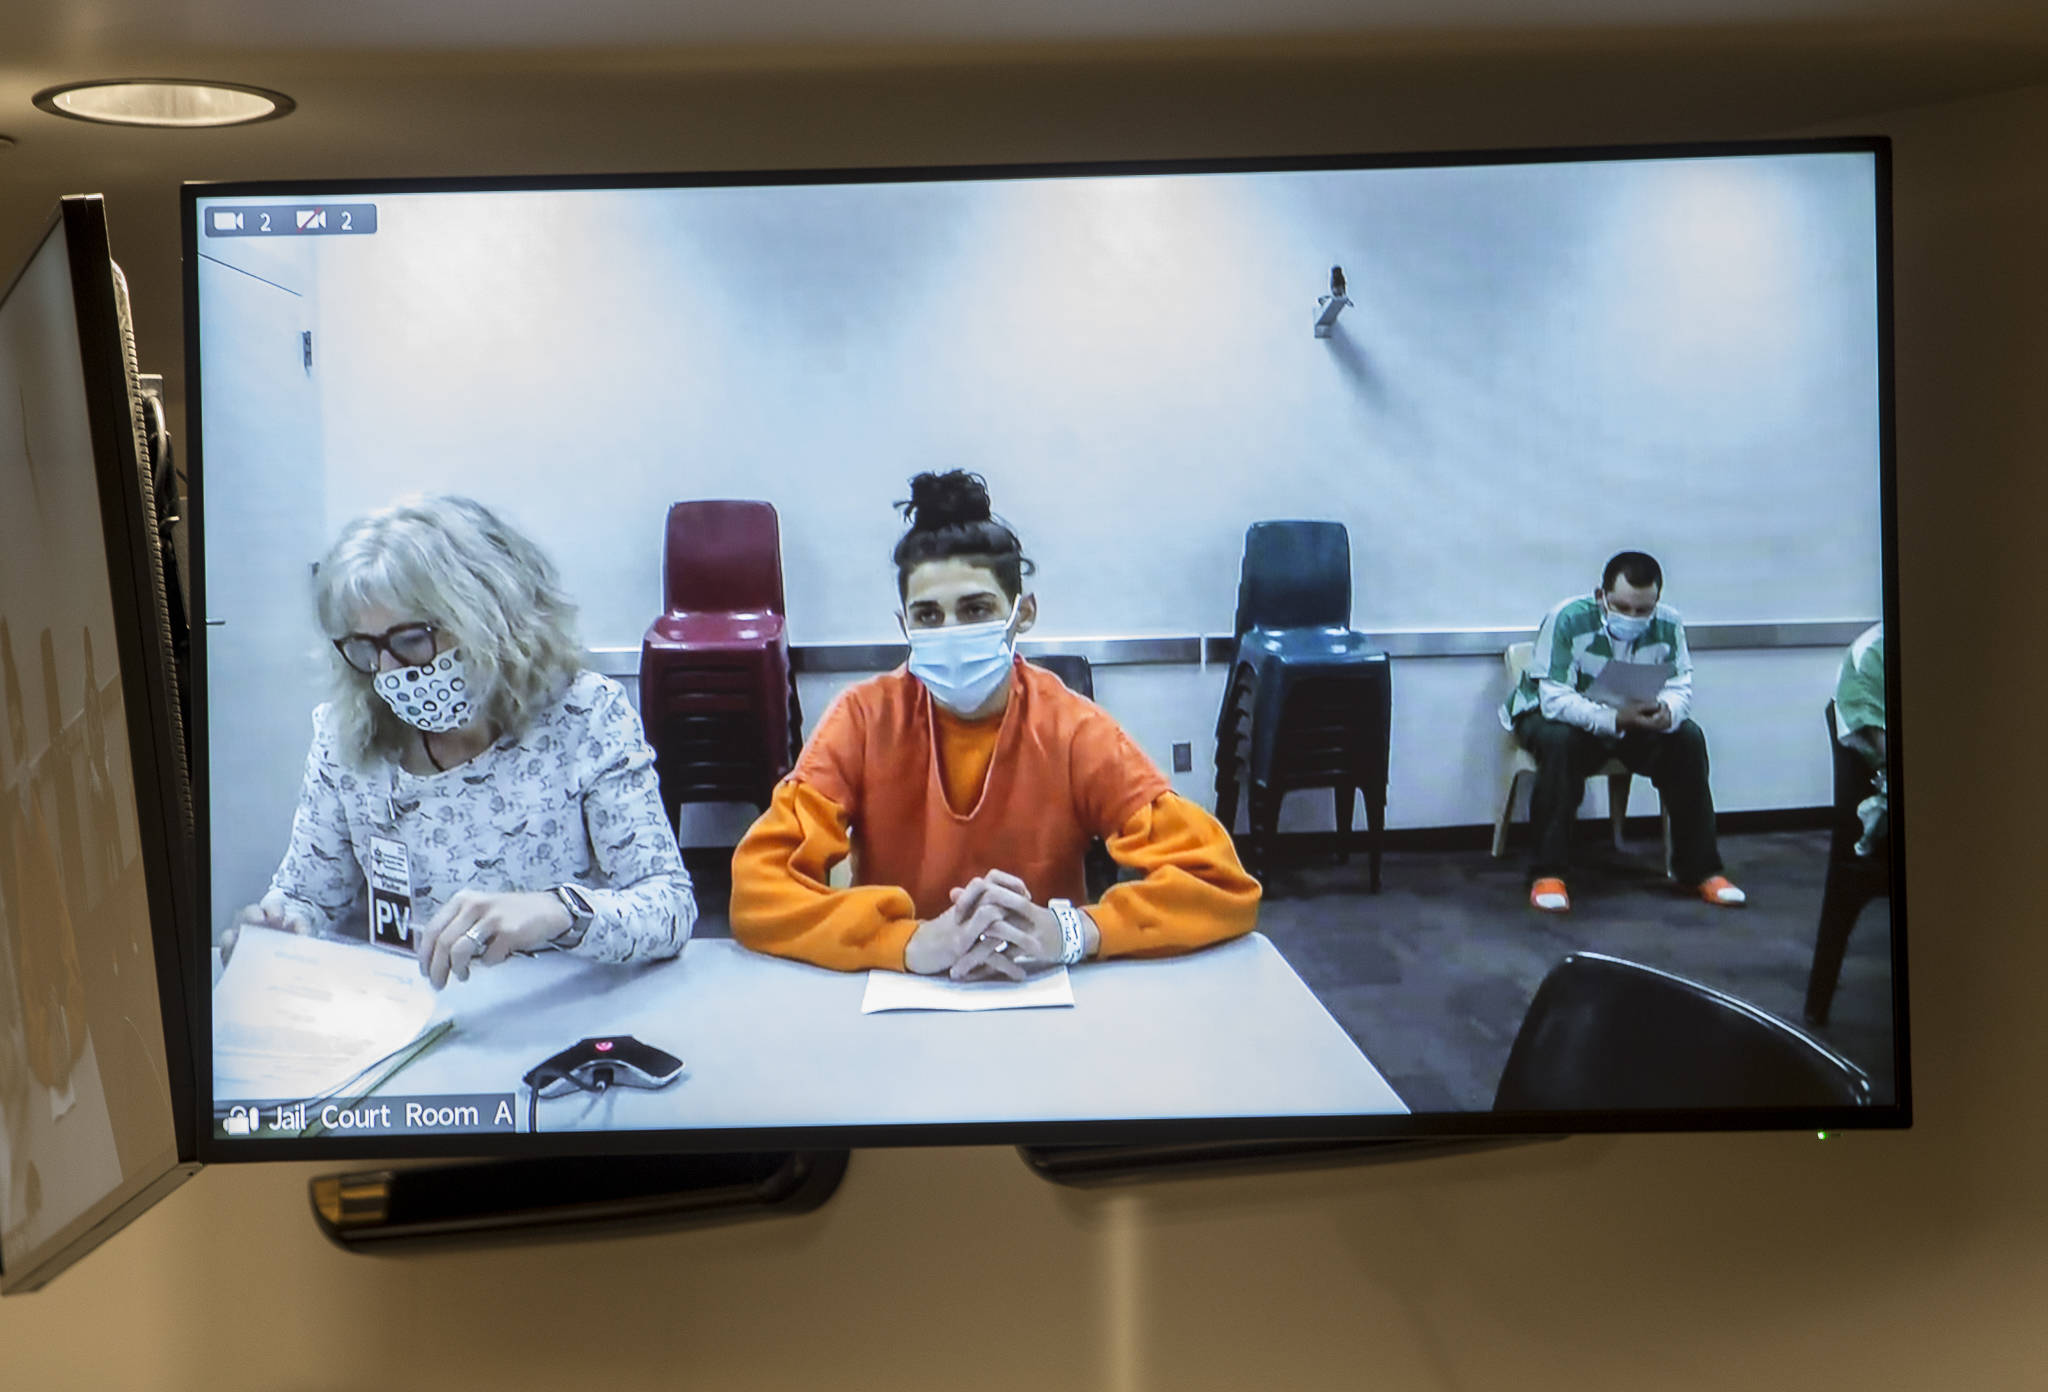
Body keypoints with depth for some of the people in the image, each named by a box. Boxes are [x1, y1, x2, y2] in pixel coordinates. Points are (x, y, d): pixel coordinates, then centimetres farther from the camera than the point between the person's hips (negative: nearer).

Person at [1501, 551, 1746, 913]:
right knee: (1560, 741, -37)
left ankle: (1699, 867, -7)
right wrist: (1614, 718, -47)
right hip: (1549, 715, -4)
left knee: (1688, 738, -20)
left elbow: (1680, 688, -15)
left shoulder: (1668, 625, -13)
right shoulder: (1567, 619, -28)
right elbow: (1554, 699, -33)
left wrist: (1666, 713, -40)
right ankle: (1547, 871, -28)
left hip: (1632, 719, 4)